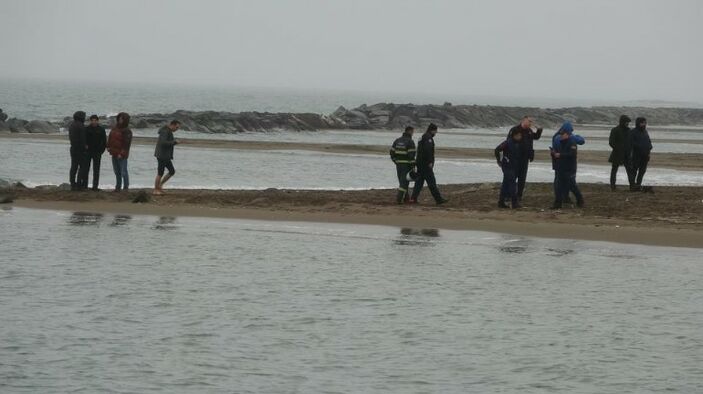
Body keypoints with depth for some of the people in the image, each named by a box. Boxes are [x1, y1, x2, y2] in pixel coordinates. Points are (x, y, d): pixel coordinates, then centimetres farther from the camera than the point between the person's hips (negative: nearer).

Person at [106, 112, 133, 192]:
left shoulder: (127, 131, -11)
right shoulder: (115, 128, 12)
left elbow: (126, 143, -15)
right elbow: (110, 138, 21)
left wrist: (122, 153, -19)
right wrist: (108, 147, 9)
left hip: (122, 155, -8)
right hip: (114, 153, 8)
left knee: (123, 172, -7)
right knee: (117, 171, 15)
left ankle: (126, 187, 0)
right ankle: (118, 186, 25)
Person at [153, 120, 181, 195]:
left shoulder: (168, 132, 16)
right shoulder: (165, 131, -17)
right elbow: (163, 142, -28)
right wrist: (174, 142, -21)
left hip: (166, 157, 10)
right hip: (162, 156, -10)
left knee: (172, 171, 11)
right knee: (160, 173, -2)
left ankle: (160, 185, 17)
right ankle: (156, 190, 7)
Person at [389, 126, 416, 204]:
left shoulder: (397, 140, 9)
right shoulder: (410, 142, -12)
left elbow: (392, 152, 11)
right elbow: (411, 155, -17)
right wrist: (413, 167, -13)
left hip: (398, 164, 7)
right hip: (406, 165, -7)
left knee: (402, 182, 17)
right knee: (404, 182, -4)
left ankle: (406, 197, 24)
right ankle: (399, 198, -11)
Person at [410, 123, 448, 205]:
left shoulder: (422, 137, 20)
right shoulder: (428, 137, -12)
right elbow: (427, 149, -25)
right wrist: (430, 162, -23)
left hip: (420, 164, 10)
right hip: (426, 164, -10)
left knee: (419, 182, 8)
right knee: (431, 182, -7)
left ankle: (413, 199, 3)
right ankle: (438, 199, -5)